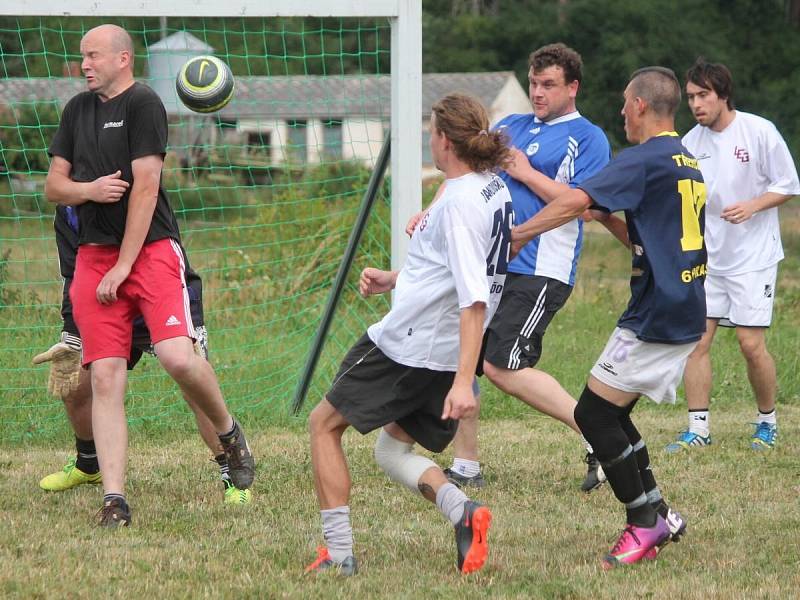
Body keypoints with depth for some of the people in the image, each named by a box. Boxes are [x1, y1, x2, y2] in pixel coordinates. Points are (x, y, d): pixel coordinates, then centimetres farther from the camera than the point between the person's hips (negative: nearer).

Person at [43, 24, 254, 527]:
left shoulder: (143, 104, -5)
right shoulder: (78, 110, 17)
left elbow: (144, 188, -11)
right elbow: (53, 186, 17)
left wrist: (123, 267, -13)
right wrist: (88, 189, -7)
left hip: (150, 248, -5)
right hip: (93, 254, 6)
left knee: (178, 357, -21)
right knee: (106, 378, -5)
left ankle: (228, 431, 8)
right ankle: (114, 499, -6)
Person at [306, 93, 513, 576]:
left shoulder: (461, 201, -22)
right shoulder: (493, 189, 7)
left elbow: (474, 298, -28)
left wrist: (464, 381, -32)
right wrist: (396, 280, 19)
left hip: (407, 346, -9)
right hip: (447, 355, 9)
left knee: (324, 424, 9)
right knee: (392, 451, 22)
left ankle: (339, 551, 5)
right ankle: (462, 511, -6)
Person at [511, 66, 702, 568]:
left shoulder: (646, 159, -14)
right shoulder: (688, 163, 16)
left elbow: (577, 200, -25)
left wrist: (521, 232, -15)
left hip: (656, 316, -9)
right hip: (686, 314, 9)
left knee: (594, 413, -5)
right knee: (611, 413, 15)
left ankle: (644, 521, -2)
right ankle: (659, 516, 16)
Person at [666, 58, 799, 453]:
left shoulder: (759, 132, -9)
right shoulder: (690, 143, 4)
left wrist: (753, 206, -19)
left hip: (753, 256, -4)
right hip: (706, 257, 4)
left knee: (751, 343, -8)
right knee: (696, 339, -4)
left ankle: (767, 421, 13)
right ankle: (698, 428, 4)